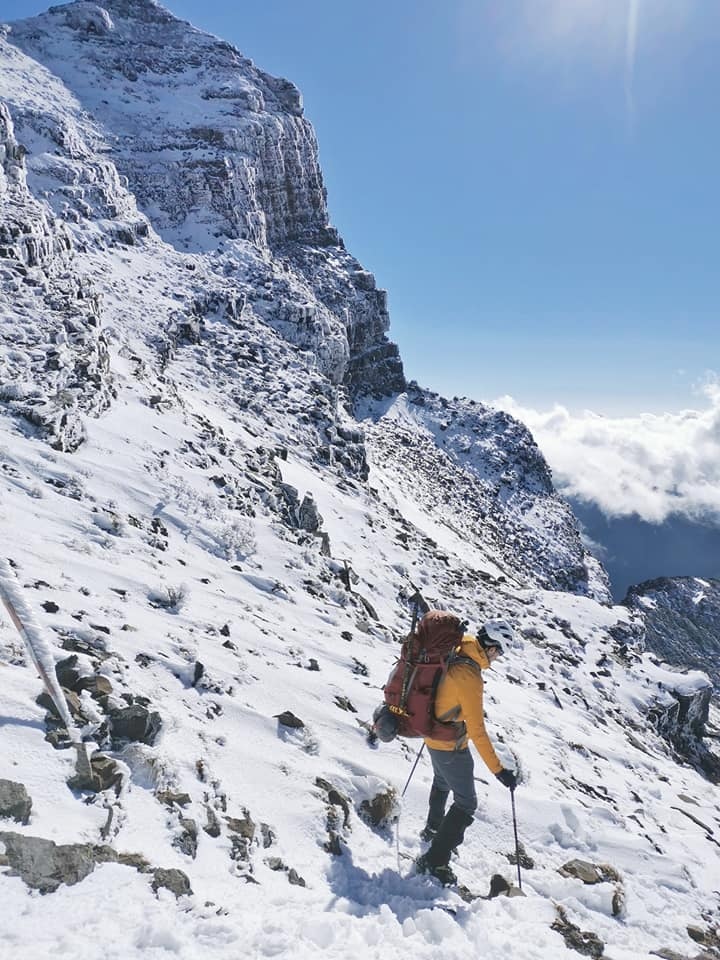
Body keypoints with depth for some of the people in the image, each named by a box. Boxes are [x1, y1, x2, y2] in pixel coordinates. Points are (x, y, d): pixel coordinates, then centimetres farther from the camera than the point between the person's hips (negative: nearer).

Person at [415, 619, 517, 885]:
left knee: (442, 782, 33)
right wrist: (498, 770, -25)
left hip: (433, 736, 9)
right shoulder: (470, 677, -33)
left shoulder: (453, 654, -8)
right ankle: (435, 861, 11)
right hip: (451, 747, -9)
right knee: (466, 803, 6)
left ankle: (433, 828, 55)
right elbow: (477, 731, -31)